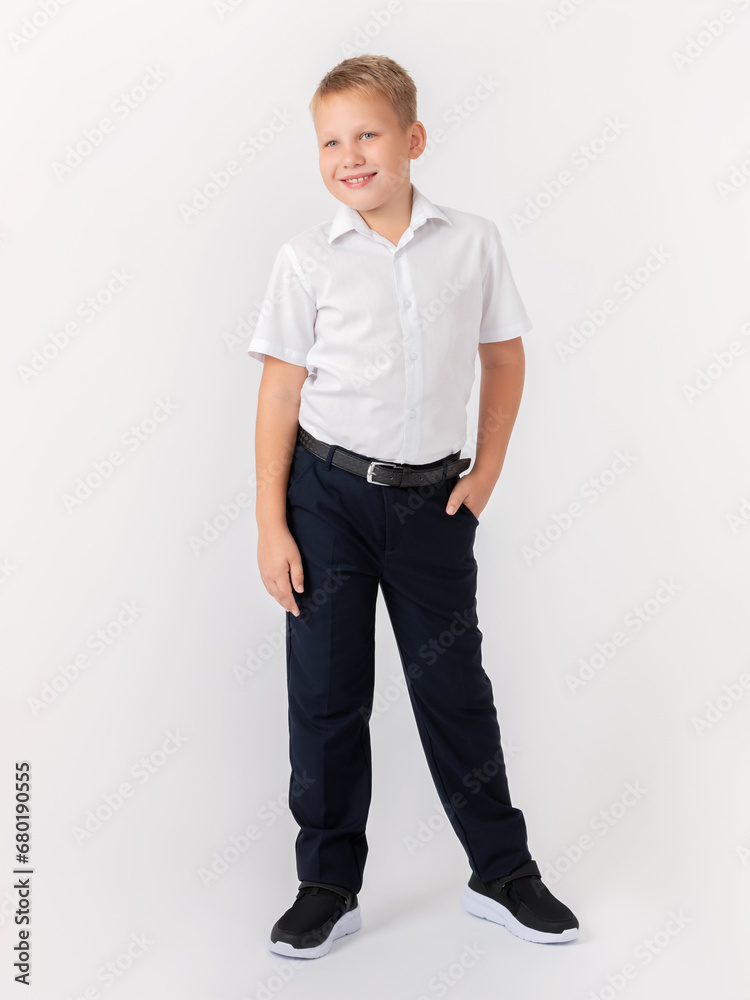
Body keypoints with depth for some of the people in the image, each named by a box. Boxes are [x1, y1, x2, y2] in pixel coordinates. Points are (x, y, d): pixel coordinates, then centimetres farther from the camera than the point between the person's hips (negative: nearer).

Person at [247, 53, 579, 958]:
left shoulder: (473, 242, 1)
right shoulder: (308, 259, -2)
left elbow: (504, 355, 11)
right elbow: (281, 390, -2)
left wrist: (486, 471, 3)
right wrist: (272, 524, -5)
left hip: (433, 499, 1)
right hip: (328, 494, 0)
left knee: (454, 685, 10)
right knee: (326, 694, 6)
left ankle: (503, 874, 28)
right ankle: (329, 887, 23)